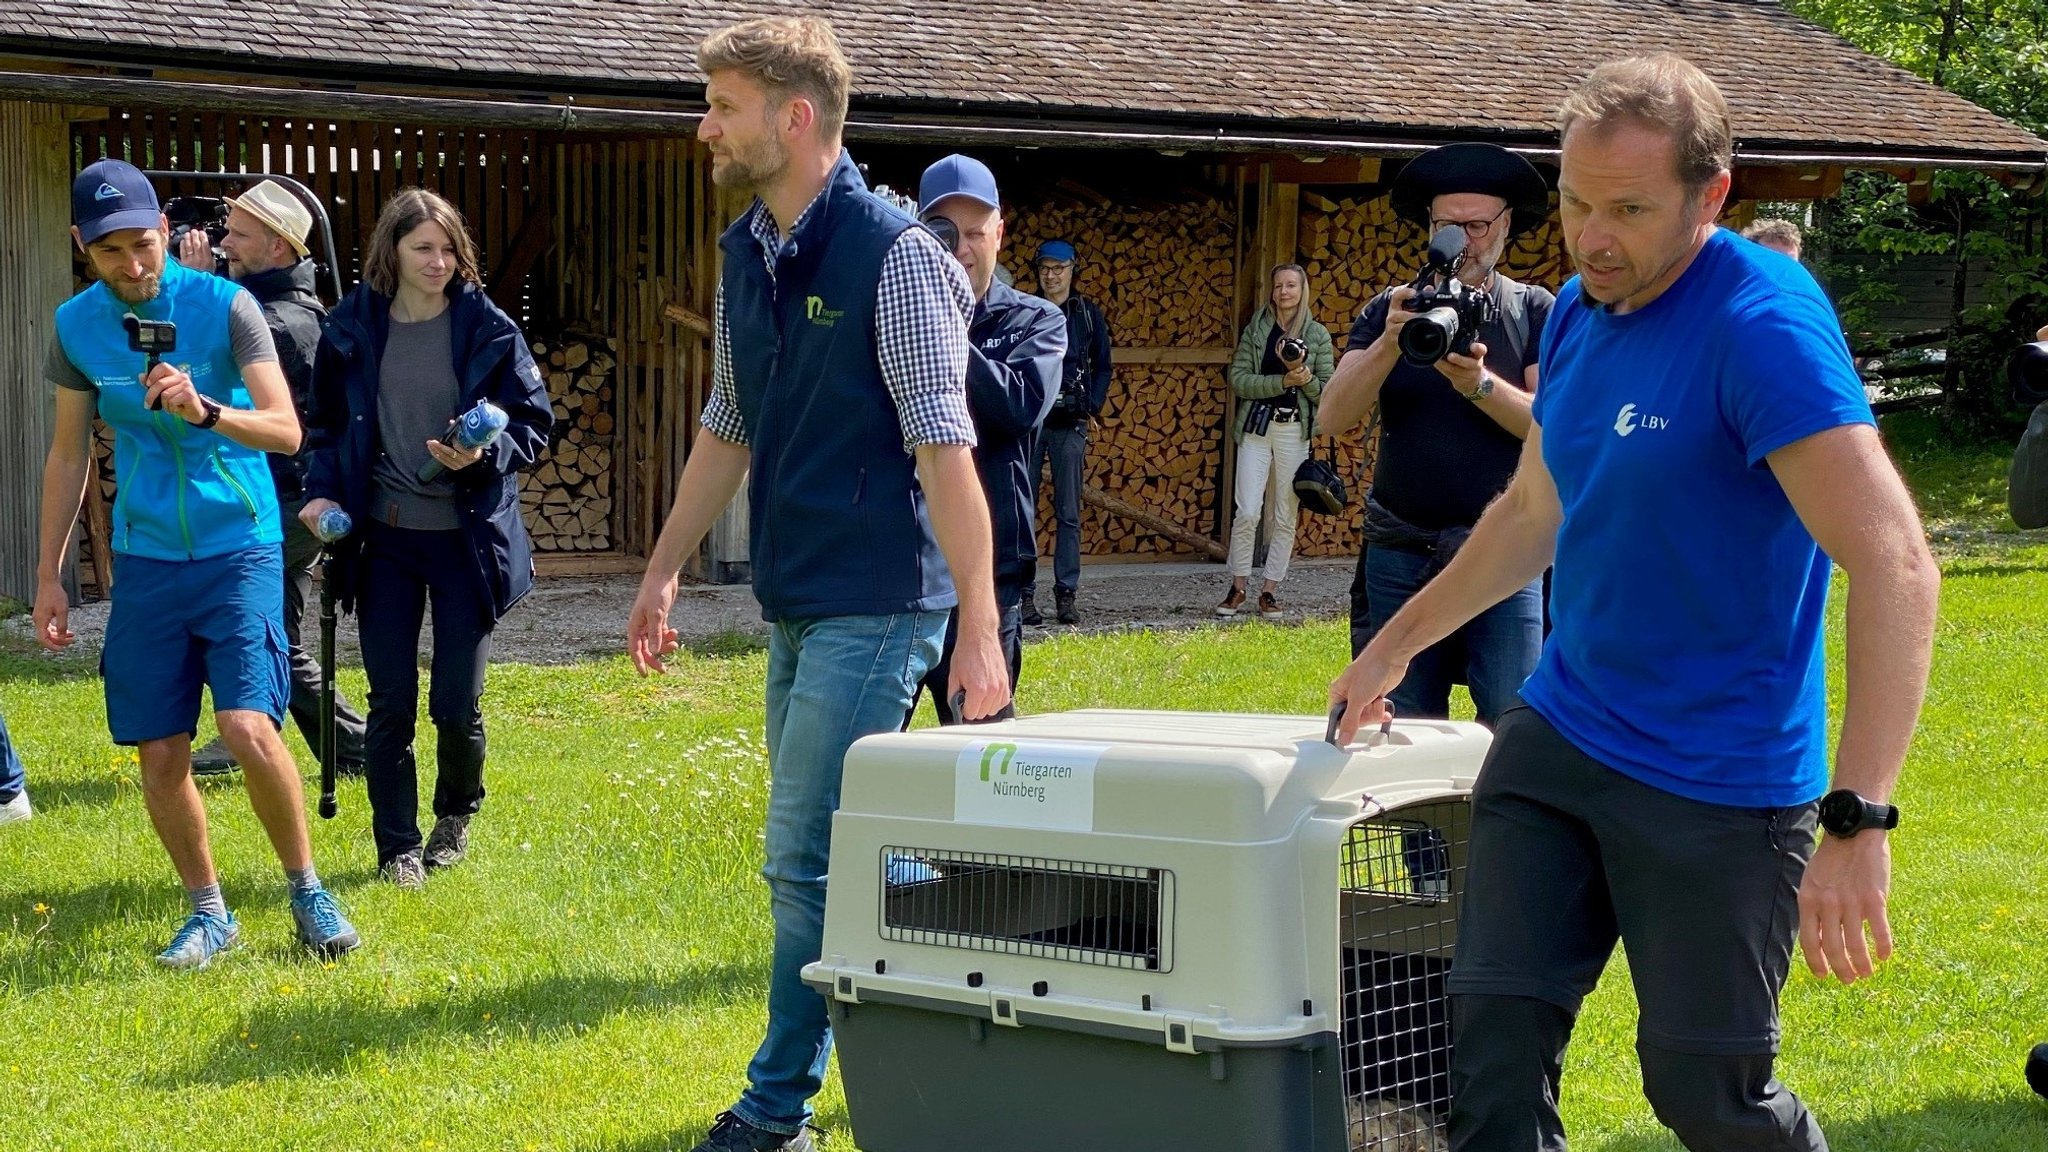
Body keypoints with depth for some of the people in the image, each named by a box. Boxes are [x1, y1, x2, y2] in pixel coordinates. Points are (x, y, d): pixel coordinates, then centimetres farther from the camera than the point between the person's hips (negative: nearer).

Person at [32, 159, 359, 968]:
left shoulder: (224, 306, -8)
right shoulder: (76, 324, 3)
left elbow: (286, 430, -11)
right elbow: (69, 453, 13)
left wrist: (204, 411, -29)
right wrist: (48, 574, 12)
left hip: (239, 547, -4)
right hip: (145, 559, 4)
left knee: (248, 727, -18)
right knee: (159, 755, 2)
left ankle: (307, 892, 4)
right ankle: (208, 913, 21)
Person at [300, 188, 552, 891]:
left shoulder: (487, 328, -5)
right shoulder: (352, 330, 1)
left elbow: (534, 423, -2)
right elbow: (328, 426, 10)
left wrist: (484, 455, -20)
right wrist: (323, 492, -7)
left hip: (467, 536, -1)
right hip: (384, 538, 1)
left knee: (456, 703, 3)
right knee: (391, 703, 2)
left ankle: (456, 817, 31)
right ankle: (397, 848, 15)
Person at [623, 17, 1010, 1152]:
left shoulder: (892, 254, -14)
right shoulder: (745, 253, 10)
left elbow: (944, 446, -18)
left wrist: (979, 629, -21)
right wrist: (663, 570, 20)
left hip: (875, 605, -8)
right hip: (794, 604, 8)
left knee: (804, 861, -6)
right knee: (842, 853, 13)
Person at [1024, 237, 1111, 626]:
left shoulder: (1088, 314, 7)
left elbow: (1103, 367, 14)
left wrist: (1092, 409, 3)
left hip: (1070, 425, 0)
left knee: (1068, 513, 1)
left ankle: (1066, 595, 4)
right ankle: (1024, 595, 3)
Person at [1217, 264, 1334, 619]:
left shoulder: (1317, 335, 6)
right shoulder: (1255, 330, 6)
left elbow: (1328, 391, 4)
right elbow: (1238, 378, -4)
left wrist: (1305, 376, -16)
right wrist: (1284, 381, -14)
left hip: (1295, 432, 1)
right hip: (1257, 428, -1)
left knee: (1285, 517, 3)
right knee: (1247, 513, -6)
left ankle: (1270, 591, 10)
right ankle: (1237, 588, 5)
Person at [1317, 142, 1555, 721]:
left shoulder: (1535, 312, 5)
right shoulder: (1391, 309, 8)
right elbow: (1334, 417, -2)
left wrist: (1480, 384, -20)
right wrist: (1390, 343, -18)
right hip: (1400, 552, 2)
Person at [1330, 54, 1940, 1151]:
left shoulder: (1763, 321, -20)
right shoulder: (1578, 312, 5)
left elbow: (1896, 566, -27)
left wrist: (1857, 820, -32)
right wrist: (1393, 645, 25)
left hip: (1718, 788, -7)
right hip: (1556, 734, 7)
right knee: (1494, 1039, 1)